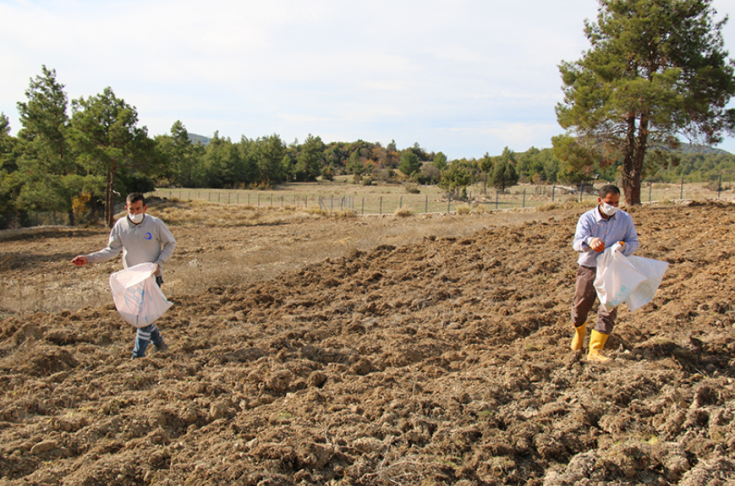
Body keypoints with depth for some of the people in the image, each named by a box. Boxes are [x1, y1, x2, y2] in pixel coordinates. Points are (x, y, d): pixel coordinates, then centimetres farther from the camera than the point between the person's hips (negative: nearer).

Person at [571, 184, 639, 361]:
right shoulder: (587, 218, -8)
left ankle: (595, 350, -2)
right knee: (580, 307, 9)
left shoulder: (625, 219, -1)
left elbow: (634, 242, 5)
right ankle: (580, 333, 43)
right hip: (588, 269, -1)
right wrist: (590, 241, -44)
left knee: (609, 310, -8)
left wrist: (624, 246, -20)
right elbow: (577, 243, -20)